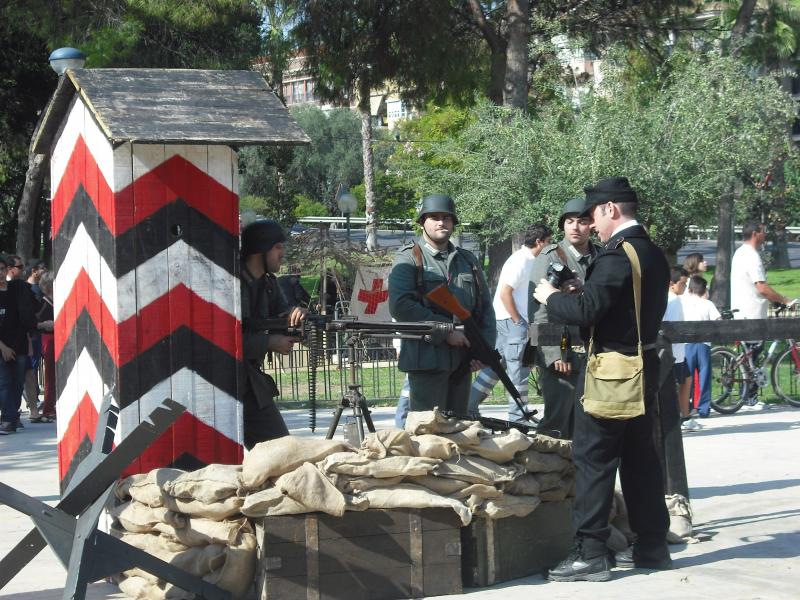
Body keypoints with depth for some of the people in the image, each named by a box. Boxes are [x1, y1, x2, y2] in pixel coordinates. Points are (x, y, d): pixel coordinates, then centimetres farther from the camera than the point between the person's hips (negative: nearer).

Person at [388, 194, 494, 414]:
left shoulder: (468, 261, 17)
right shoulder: (409, 258, -1)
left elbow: (486, 308, 17)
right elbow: (400, 306, -15)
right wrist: (445, 332, -16)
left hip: (462, 361, 6)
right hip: (426, 360, -6)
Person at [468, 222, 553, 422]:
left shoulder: (529, 260, 15)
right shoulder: (520, 260, -15)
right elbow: (505, 293, -21)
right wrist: (518, 321, -18)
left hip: (514, 321, 10)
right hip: (512, 321, -10)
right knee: (519, 370, -3)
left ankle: (469, 406, 12)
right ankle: (517, 417, 3)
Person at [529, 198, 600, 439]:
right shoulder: (550, 257, -3)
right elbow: (539, 311, -7)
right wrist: (555, 355, -13)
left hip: (594, 357, 5)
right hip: (560, 358, -5)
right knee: (556, 427, -5)